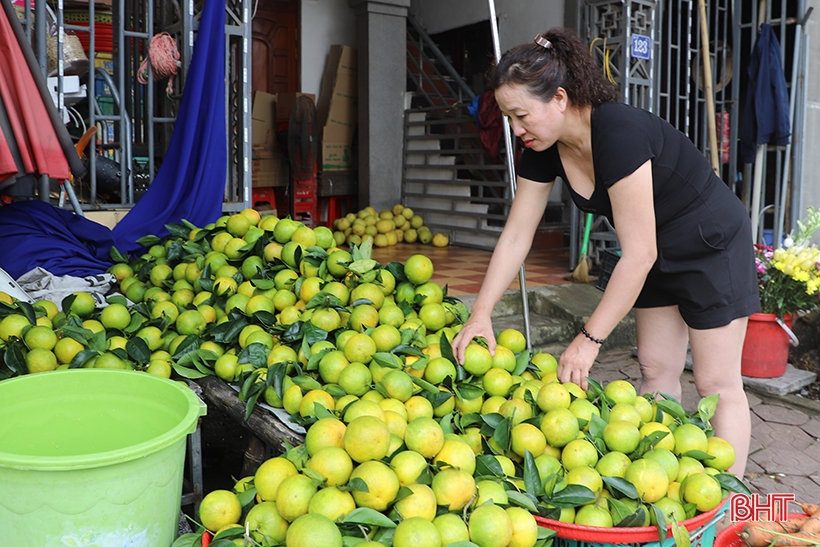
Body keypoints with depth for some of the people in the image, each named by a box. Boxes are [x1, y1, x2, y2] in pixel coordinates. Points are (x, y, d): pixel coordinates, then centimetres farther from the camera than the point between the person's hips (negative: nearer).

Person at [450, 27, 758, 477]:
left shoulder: (620, 133, -35)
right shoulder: (543, 150, -11)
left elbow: (638, 255, -34)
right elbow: (516, 234, -7)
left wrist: (590, 339, -30)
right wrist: (480, 315, -12)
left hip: (712, 243, -7)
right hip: (659, 251, 8)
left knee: (717, 383, -1)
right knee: (656, 370, 11)